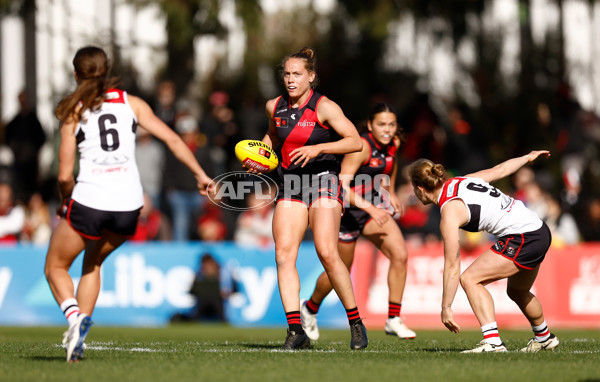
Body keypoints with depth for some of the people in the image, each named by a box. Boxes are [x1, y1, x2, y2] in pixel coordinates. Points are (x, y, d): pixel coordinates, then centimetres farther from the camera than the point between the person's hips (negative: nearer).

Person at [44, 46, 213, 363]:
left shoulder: (74, 111, 4)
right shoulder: (130, 103, 10)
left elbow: (64, 175, 1)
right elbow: (172, 139, 5)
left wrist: (66, 203, 19)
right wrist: (200, 174, 13)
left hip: (88, 201, -3)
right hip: (128, 205, 3)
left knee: (55, 267, 16)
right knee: (93, 262, 29)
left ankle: (75, 316, -13)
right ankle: (80, 330, 15)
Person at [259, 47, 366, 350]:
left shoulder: (324, 107, -8)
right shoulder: (275, 107, 8)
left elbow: (356, 142, -13)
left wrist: (318, 148, -23)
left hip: (323, 182, -5)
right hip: (289, 187, 5)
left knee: (327, 253, -18)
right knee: (284, 254, -12)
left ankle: (356, 322, -3)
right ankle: (296, 330, -14)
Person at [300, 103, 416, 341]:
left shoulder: (393, 144, -4)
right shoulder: (361, 147, -27)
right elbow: (342, 185, -32)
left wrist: (390, 191, 22)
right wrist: (370, 208, -41)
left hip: (375, 206, 6)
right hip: (349, 210, -6)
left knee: (400, 255, -15)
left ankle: (393, 320, -7)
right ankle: (310, 309, 38)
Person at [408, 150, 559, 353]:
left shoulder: (450, 211, -14)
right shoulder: (462, 181, 8)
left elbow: (452, 266, -15)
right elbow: (500, 169, 22)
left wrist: (446, 308, -11)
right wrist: (528, 157, 41)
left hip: (523, 238, -10)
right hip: (541, 231, 10)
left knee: (470, 279, -11)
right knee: (517, 291, 29)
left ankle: (493, 342, -19)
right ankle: (544, 338, 51)